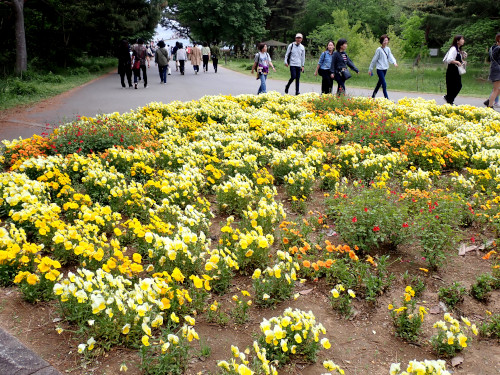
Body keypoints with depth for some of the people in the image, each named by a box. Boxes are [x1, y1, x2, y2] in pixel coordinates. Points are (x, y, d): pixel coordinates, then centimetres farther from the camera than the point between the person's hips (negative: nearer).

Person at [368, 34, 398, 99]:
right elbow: (374, 60, -5)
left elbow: (390, 57, -5)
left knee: (380, 83, 17)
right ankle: (386, 98, -11)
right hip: (380, 69, -7)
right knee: (384, 84, -12)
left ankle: (373, 96, 32)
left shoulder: (388, 49, 8)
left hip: (385, 69, 7)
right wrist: (370, 69, -1)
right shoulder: (379, 49, -9)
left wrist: (394, 62, -26)